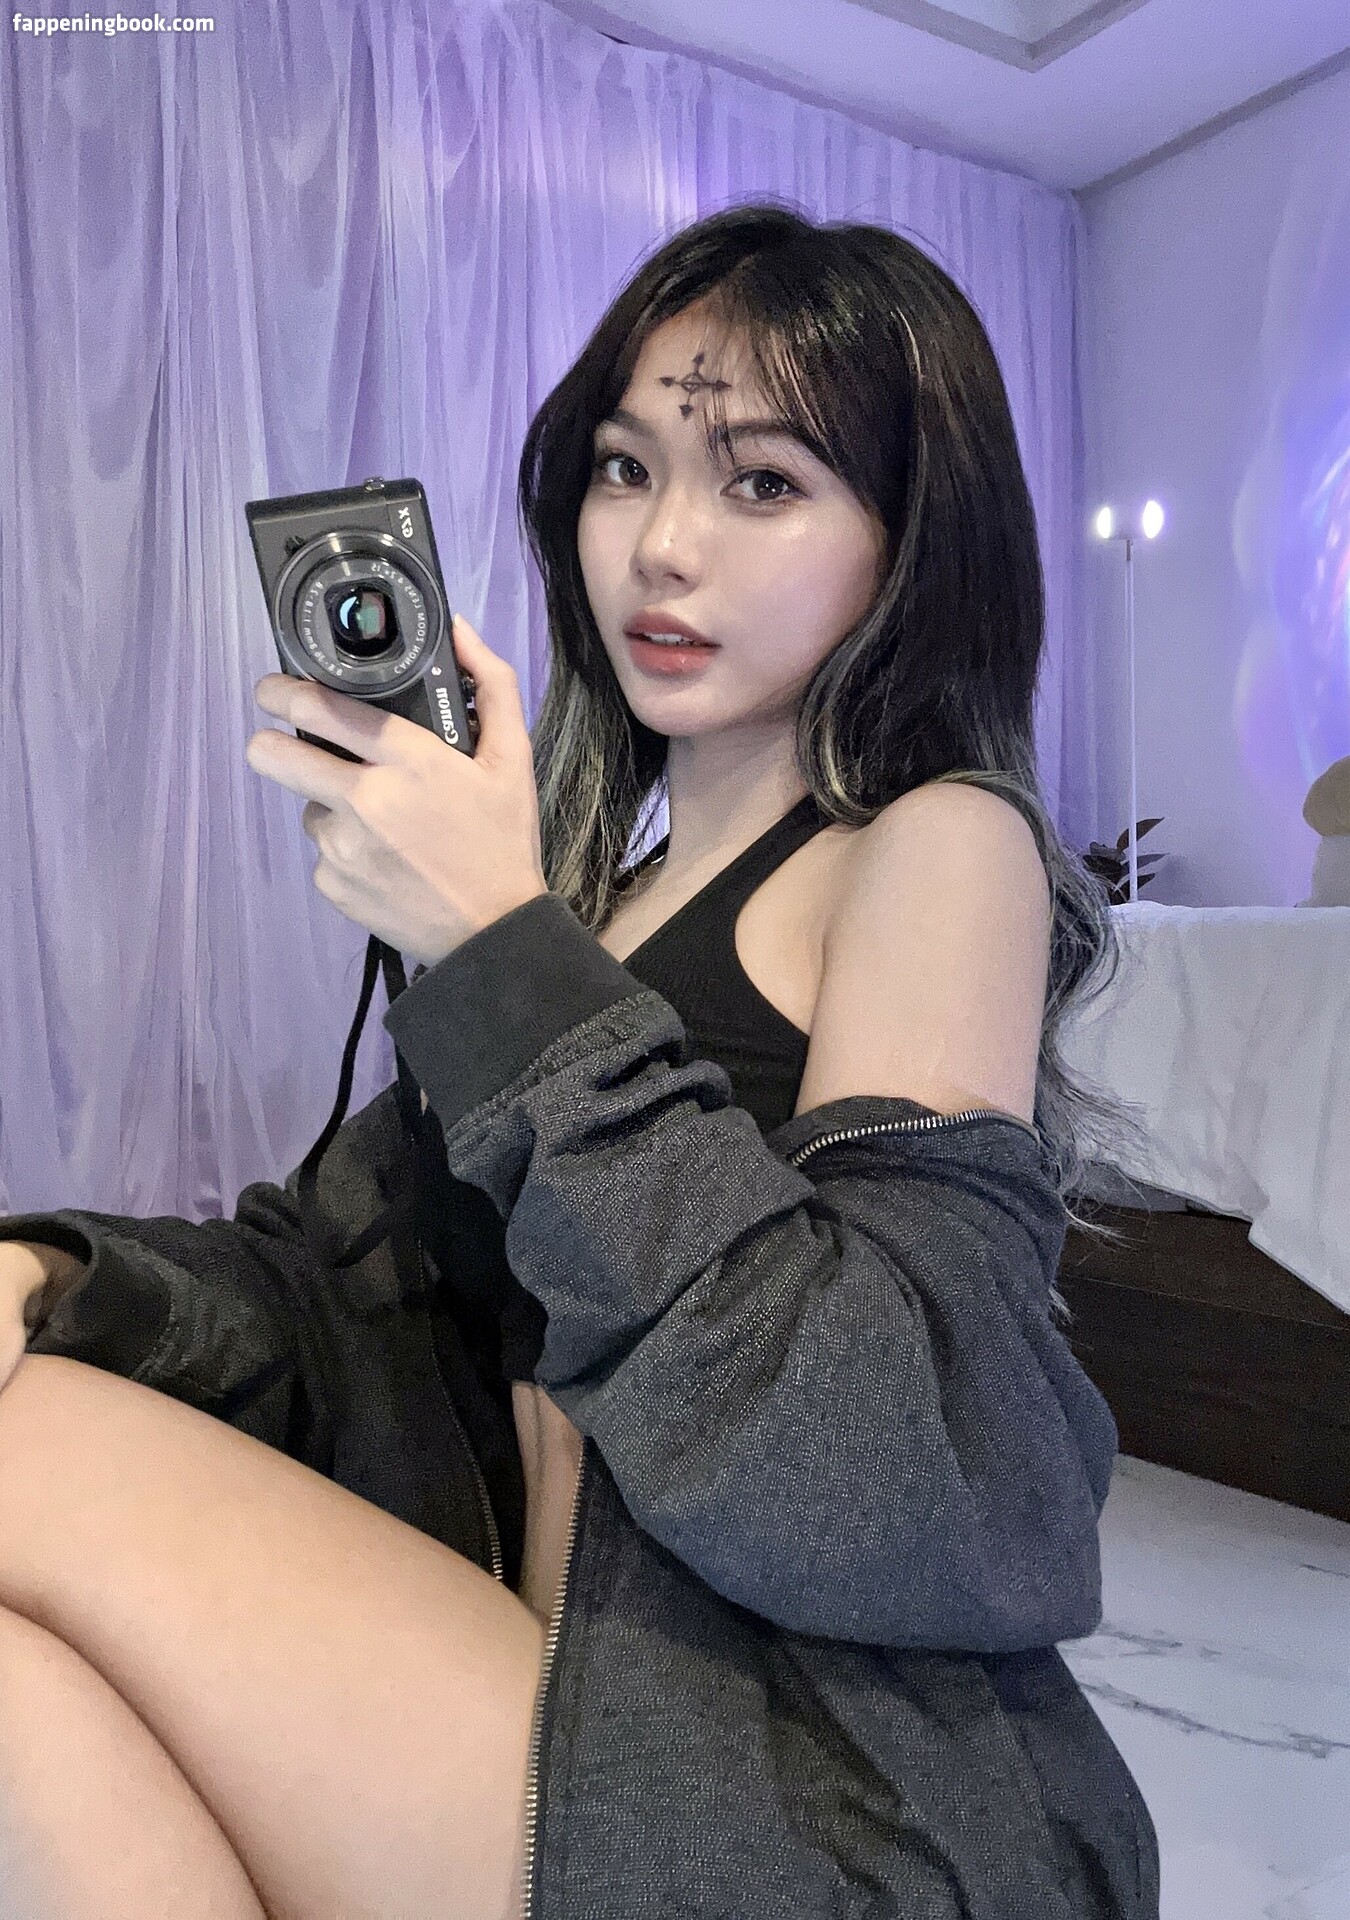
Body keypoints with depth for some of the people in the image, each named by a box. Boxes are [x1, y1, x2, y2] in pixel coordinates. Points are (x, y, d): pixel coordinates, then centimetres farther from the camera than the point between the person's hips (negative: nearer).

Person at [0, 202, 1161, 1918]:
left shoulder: (939, 850, -7)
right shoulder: (600, 884, 14)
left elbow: (895, 1487, -21)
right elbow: (356, 1285, 9)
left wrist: (509, 956, -19)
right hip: (541, 1701, 6)